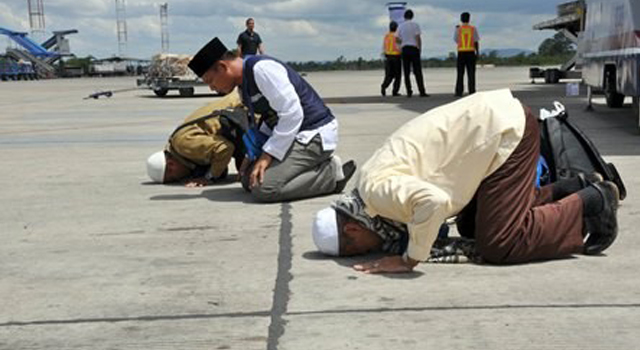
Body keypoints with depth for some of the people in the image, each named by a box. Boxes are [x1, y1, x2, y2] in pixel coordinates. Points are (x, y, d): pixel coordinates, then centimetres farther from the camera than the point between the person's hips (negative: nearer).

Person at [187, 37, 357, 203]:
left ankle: (332, 173, -8)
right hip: (295, 135, 10)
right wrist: (255, 155, 6)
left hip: (314, 135, -10)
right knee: (249, 180, 7)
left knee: (263, 188, -22)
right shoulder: (244, 84, 12)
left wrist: (268, 155, -21)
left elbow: (292, 114, -24)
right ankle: (321, 166, 8)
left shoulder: (261, 68, -19)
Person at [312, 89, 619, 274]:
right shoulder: (371, 176, 10)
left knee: (498, 246, -8)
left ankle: (590, 202, 5)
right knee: (470, 227, 20)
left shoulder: (376, 189, -20)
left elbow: (433, 202, -40)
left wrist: (409, 260, -24)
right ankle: (569, 191, 19)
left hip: (507, 128, -10)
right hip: (496, 117, 10)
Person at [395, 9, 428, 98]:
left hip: (404, 48, 3)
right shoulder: (415, 25, -2)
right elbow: (418, 38, -8)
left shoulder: (401, 26, 7)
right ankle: (422, 92, -8)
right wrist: (420, 48, 0)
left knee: (406, 72, 5)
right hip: (414, 48, -3)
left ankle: (409, 92, 1)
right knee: (418, 71, -4)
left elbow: (396, 38, 1)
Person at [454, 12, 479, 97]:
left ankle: (459, 91, -3)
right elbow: (476, 41, -1)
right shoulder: (473, 29, 2)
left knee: (460, 73, 3)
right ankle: (471, 91, -3)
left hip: (461, 52, 0)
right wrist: (477, 52, 5)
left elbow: (456, 41, 9)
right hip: (471, 52, 0)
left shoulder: (458, 29, 1)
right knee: (471, 73, 2)